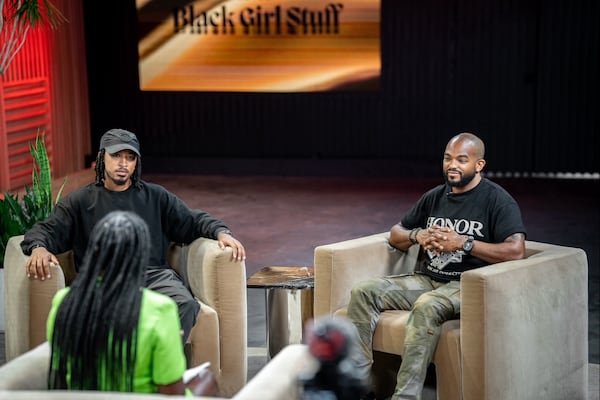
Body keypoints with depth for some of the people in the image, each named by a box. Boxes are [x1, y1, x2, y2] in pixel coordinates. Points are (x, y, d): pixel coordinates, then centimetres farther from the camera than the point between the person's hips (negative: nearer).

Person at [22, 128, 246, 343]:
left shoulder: (156, 197, 25)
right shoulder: (80, 201, 20)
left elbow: (194, 220, 24)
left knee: (184, 304, -33)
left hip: (154, 274, 2)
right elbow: (47, 230, 11)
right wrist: (39, 248, -15)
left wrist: (221, 232, 3)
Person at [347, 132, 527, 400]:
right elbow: (395, 234, 24)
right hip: (425, 279, 7)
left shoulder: (497, 200, -3)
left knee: (426, 306, -38)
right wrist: (417, 235, 0)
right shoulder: (435, 197, 16)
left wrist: (463, 243, -19)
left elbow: (516, 251, -17)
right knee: (363, 292, -12)